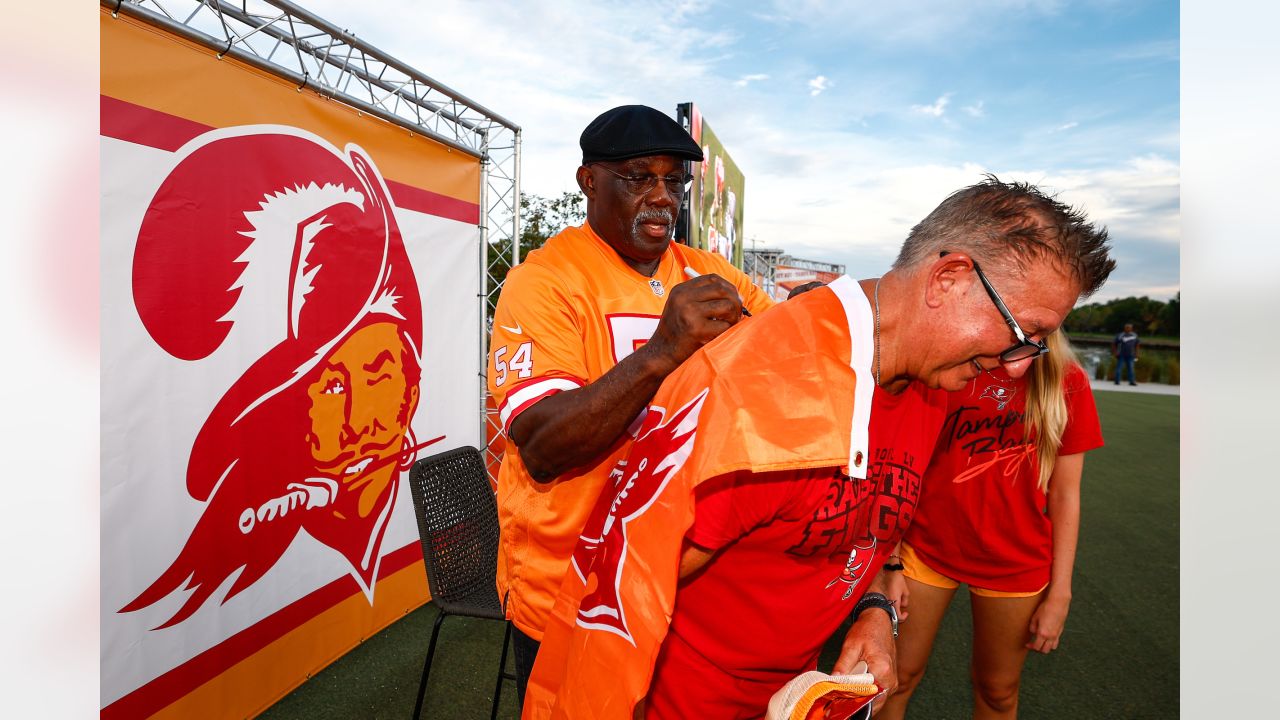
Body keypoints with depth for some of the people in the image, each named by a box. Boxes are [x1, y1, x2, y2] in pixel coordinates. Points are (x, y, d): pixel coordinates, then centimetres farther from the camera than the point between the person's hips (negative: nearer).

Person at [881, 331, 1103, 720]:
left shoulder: (1067, 381, -5)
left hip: (1015, 563, 1)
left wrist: (1059, 594, -2)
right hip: (928, 547, -1)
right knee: (897, 676, 9)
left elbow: (1064, 494, -1)